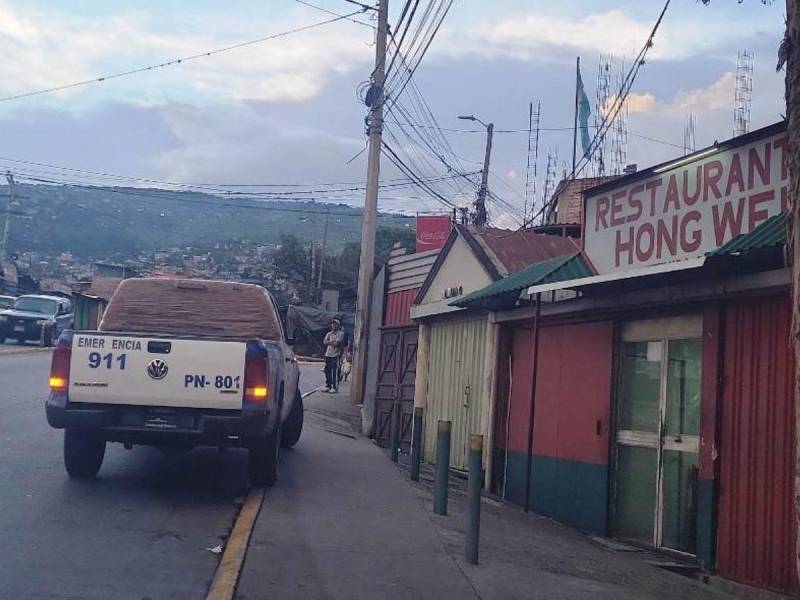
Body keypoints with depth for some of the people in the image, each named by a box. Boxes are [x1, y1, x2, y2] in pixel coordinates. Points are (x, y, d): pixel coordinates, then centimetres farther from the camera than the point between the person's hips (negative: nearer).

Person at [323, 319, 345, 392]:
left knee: (335, 372, -8)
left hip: (336, 355, -6)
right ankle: (328, 386, 16)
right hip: (328, 355, 6)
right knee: (327, 371, 8)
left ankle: (335, 387, -5)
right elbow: (324, 342, 2)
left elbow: (337, 343, -13)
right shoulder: (329, 334, 16)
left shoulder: (341, 333, -1)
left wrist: (329, 342, 0)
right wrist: (332, 341, -9)